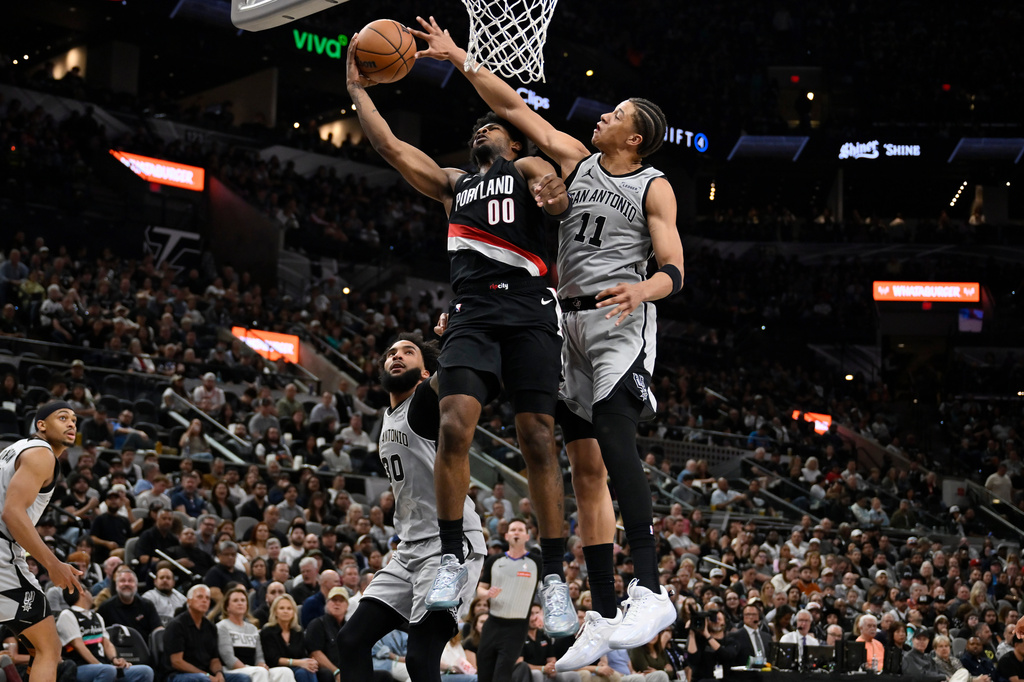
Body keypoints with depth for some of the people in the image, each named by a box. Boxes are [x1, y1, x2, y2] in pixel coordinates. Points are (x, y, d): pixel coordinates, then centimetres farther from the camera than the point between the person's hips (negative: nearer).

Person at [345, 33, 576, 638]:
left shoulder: (525, 168, 15)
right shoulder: (453, 183, 30)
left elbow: (556, 198, -8)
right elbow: (390, 146, 26)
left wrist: (554, 194, -32)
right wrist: (358, 89, 24)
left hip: (528, 310, -4)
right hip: (471, 314, 4)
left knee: (538, 440, -9)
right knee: (455, 426, -16)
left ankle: (554, 578, -6)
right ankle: (452, 559, -7)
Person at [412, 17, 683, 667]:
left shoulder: (654, 188, -1)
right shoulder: (577, 160, 14)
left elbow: (674, 270, -8)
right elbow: (514, 106, 16)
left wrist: (643, 290, -30)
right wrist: (459, 58, 12)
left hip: (623, 321, -6)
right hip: (571, 321, 6)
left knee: (615, 441, -27)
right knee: (586, 469, 3)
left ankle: (651, 592, -33)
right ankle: (605, 617, 5)